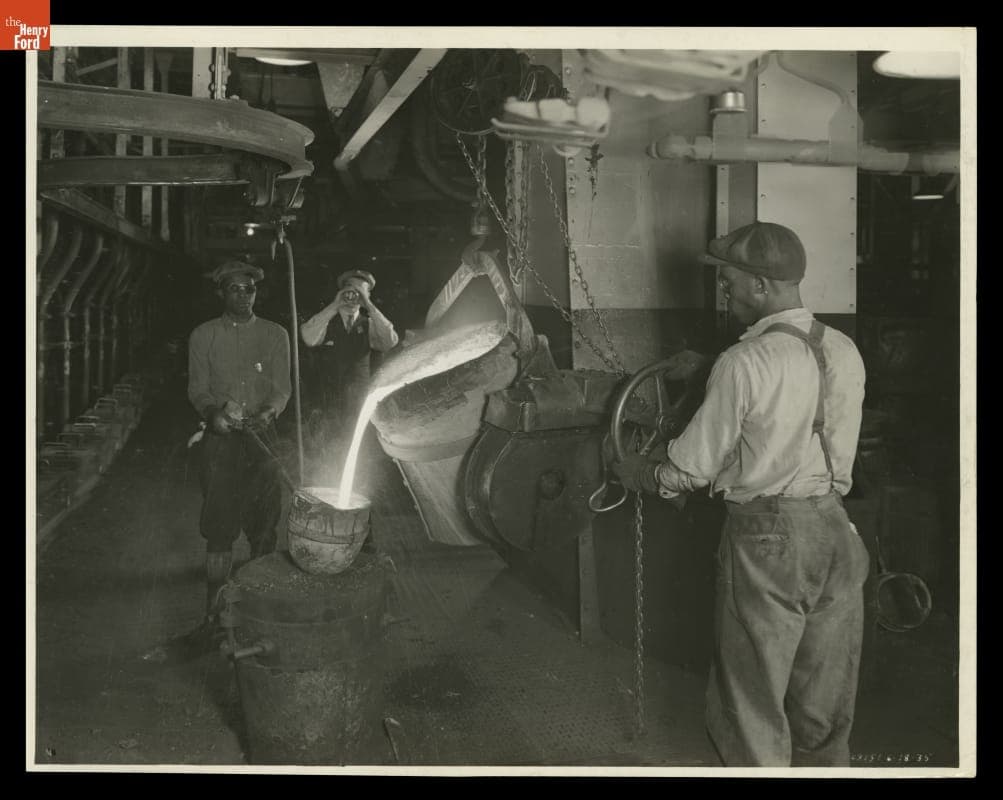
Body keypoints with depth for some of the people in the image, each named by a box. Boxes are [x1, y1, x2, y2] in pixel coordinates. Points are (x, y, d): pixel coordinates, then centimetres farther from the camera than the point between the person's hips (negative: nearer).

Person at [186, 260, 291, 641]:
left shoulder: (275, 335, 7)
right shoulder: (204, 336, 6)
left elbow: (282, 388, 4)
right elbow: (197, 388, 4)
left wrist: (268, 412, -16)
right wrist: (213, 411, -16)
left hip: (263, 435, 1)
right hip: (220, 438, -1)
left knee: (263, 523, 4)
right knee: (219, 525, -2)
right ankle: (213, 608, 4)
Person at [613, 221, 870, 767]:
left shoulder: (744, 362, -18)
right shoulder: (844, 350, 3)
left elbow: (691, 468, -12)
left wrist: (634, 472, 8)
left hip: (766, 538, -7)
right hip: (836, 528, 7)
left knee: (754, 701, 10)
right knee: (826, 695, 19)